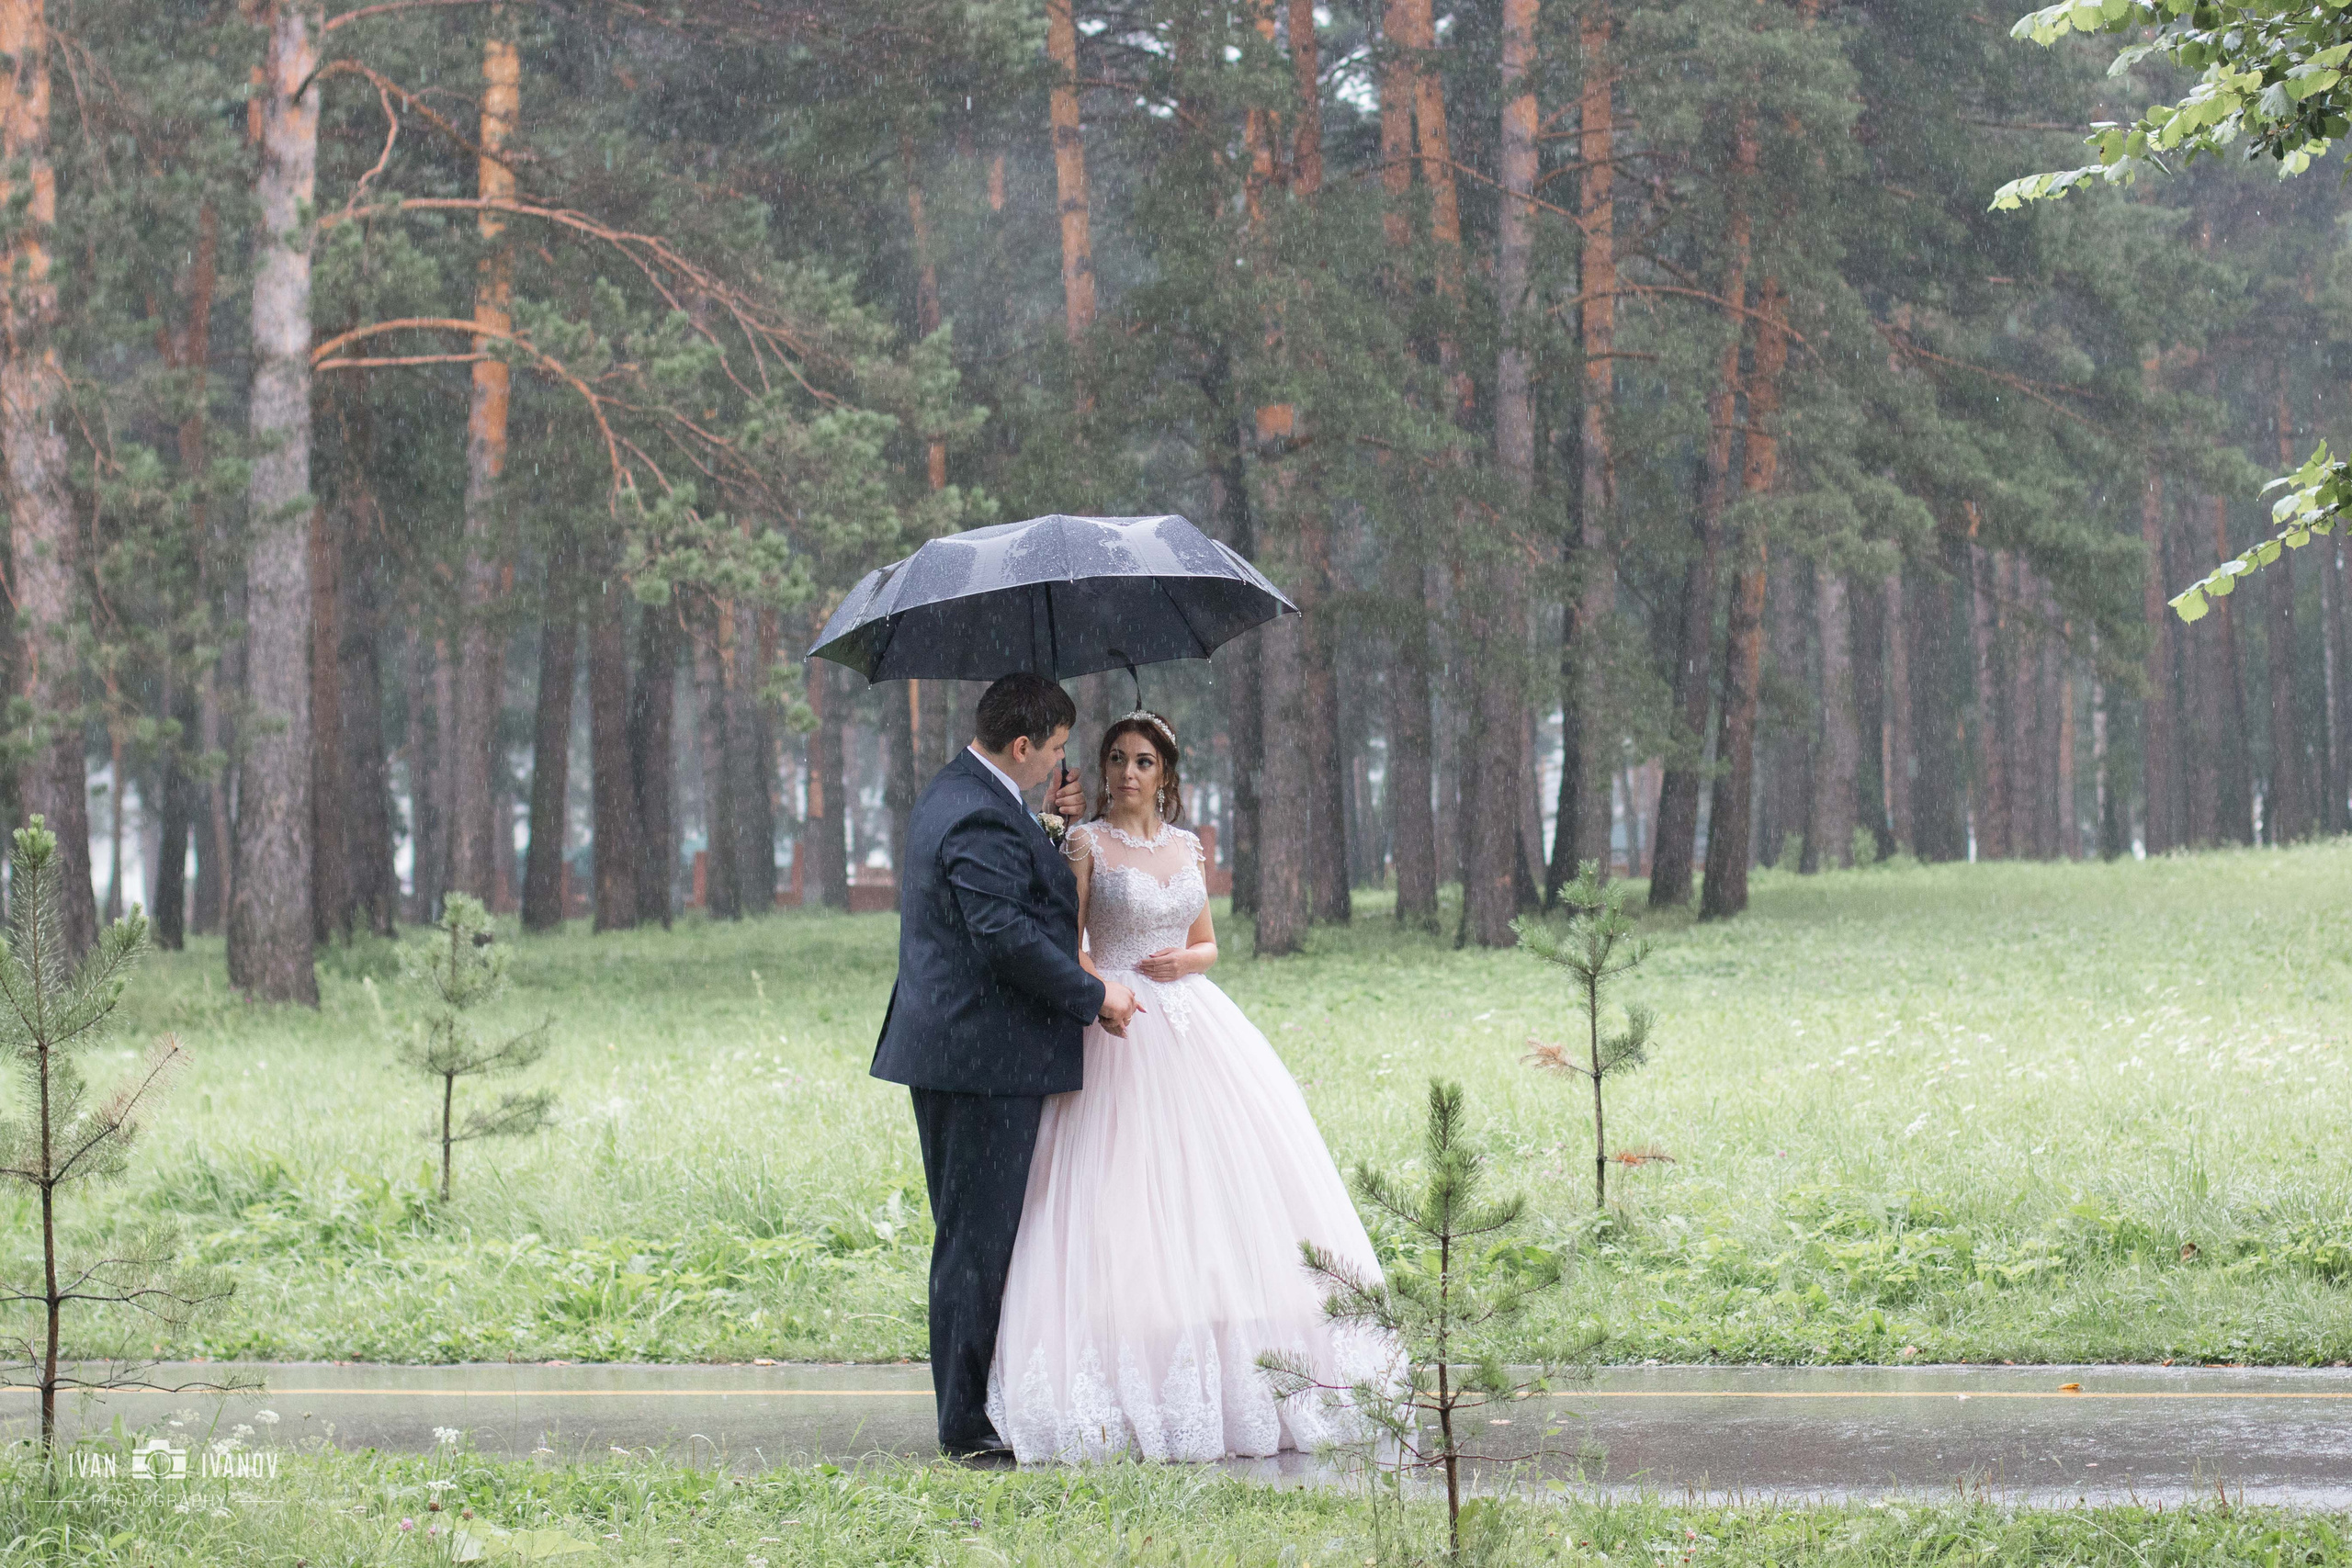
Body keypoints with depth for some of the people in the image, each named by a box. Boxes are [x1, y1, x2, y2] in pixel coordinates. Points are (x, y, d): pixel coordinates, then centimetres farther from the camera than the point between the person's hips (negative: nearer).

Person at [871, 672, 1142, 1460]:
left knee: (968, 1236, 15)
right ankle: (968, 1424, -2)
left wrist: (1050, 826, 13)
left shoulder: (953, 794, 14)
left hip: (946, 1045, 11)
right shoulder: (982, 822, -20)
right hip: (986, 1059, -11)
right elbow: (1008, 936, -26)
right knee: (979, 1238, -6)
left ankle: (963, 1409, 20)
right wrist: (1095, 996, -16)